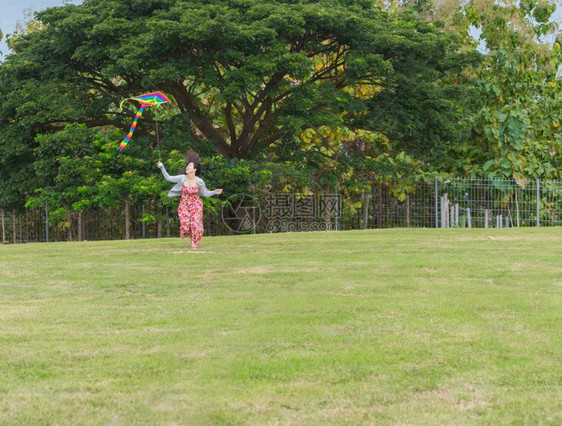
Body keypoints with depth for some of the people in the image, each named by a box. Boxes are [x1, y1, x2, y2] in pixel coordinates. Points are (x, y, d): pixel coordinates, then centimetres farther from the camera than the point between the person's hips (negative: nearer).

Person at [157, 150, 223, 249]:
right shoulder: (182, 178, -12)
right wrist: (162, 167, -13)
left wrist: (215, 192, -17)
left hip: (195, 204, -1)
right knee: (185, 226, -7)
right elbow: (168, 178, -5)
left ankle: (195, 243, 16)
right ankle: (184, 231, 33)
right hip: (184, 205, 1)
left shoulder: (199, 181, -13)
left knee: (196, 225, -11)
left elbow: (206, 193, -2)